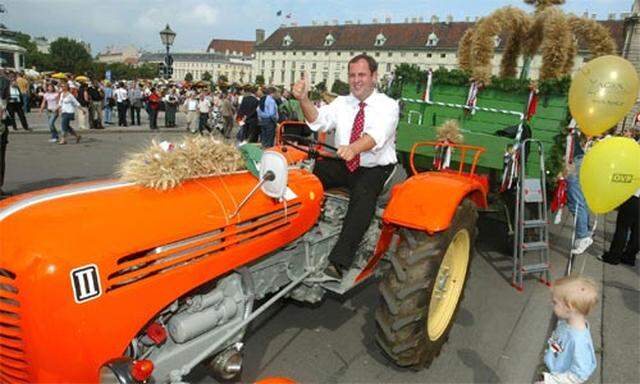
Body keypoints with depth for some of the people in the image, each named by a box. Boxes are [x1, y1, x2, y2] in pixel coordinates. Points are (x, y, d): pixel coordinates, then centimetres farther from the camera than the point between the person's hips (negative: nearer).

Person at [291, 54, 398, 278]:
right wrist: (304, 100, -27)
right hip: (342, 165, 4)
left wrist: (353, 148, -47)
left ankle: (339, 261, -36)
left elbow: (376, 136, -26)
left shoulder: (388, 106, -5)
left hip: (375, 169, -4)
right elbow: (318, 121, -8)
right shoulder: (341, 103, 10)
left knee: (363, 194, -34)